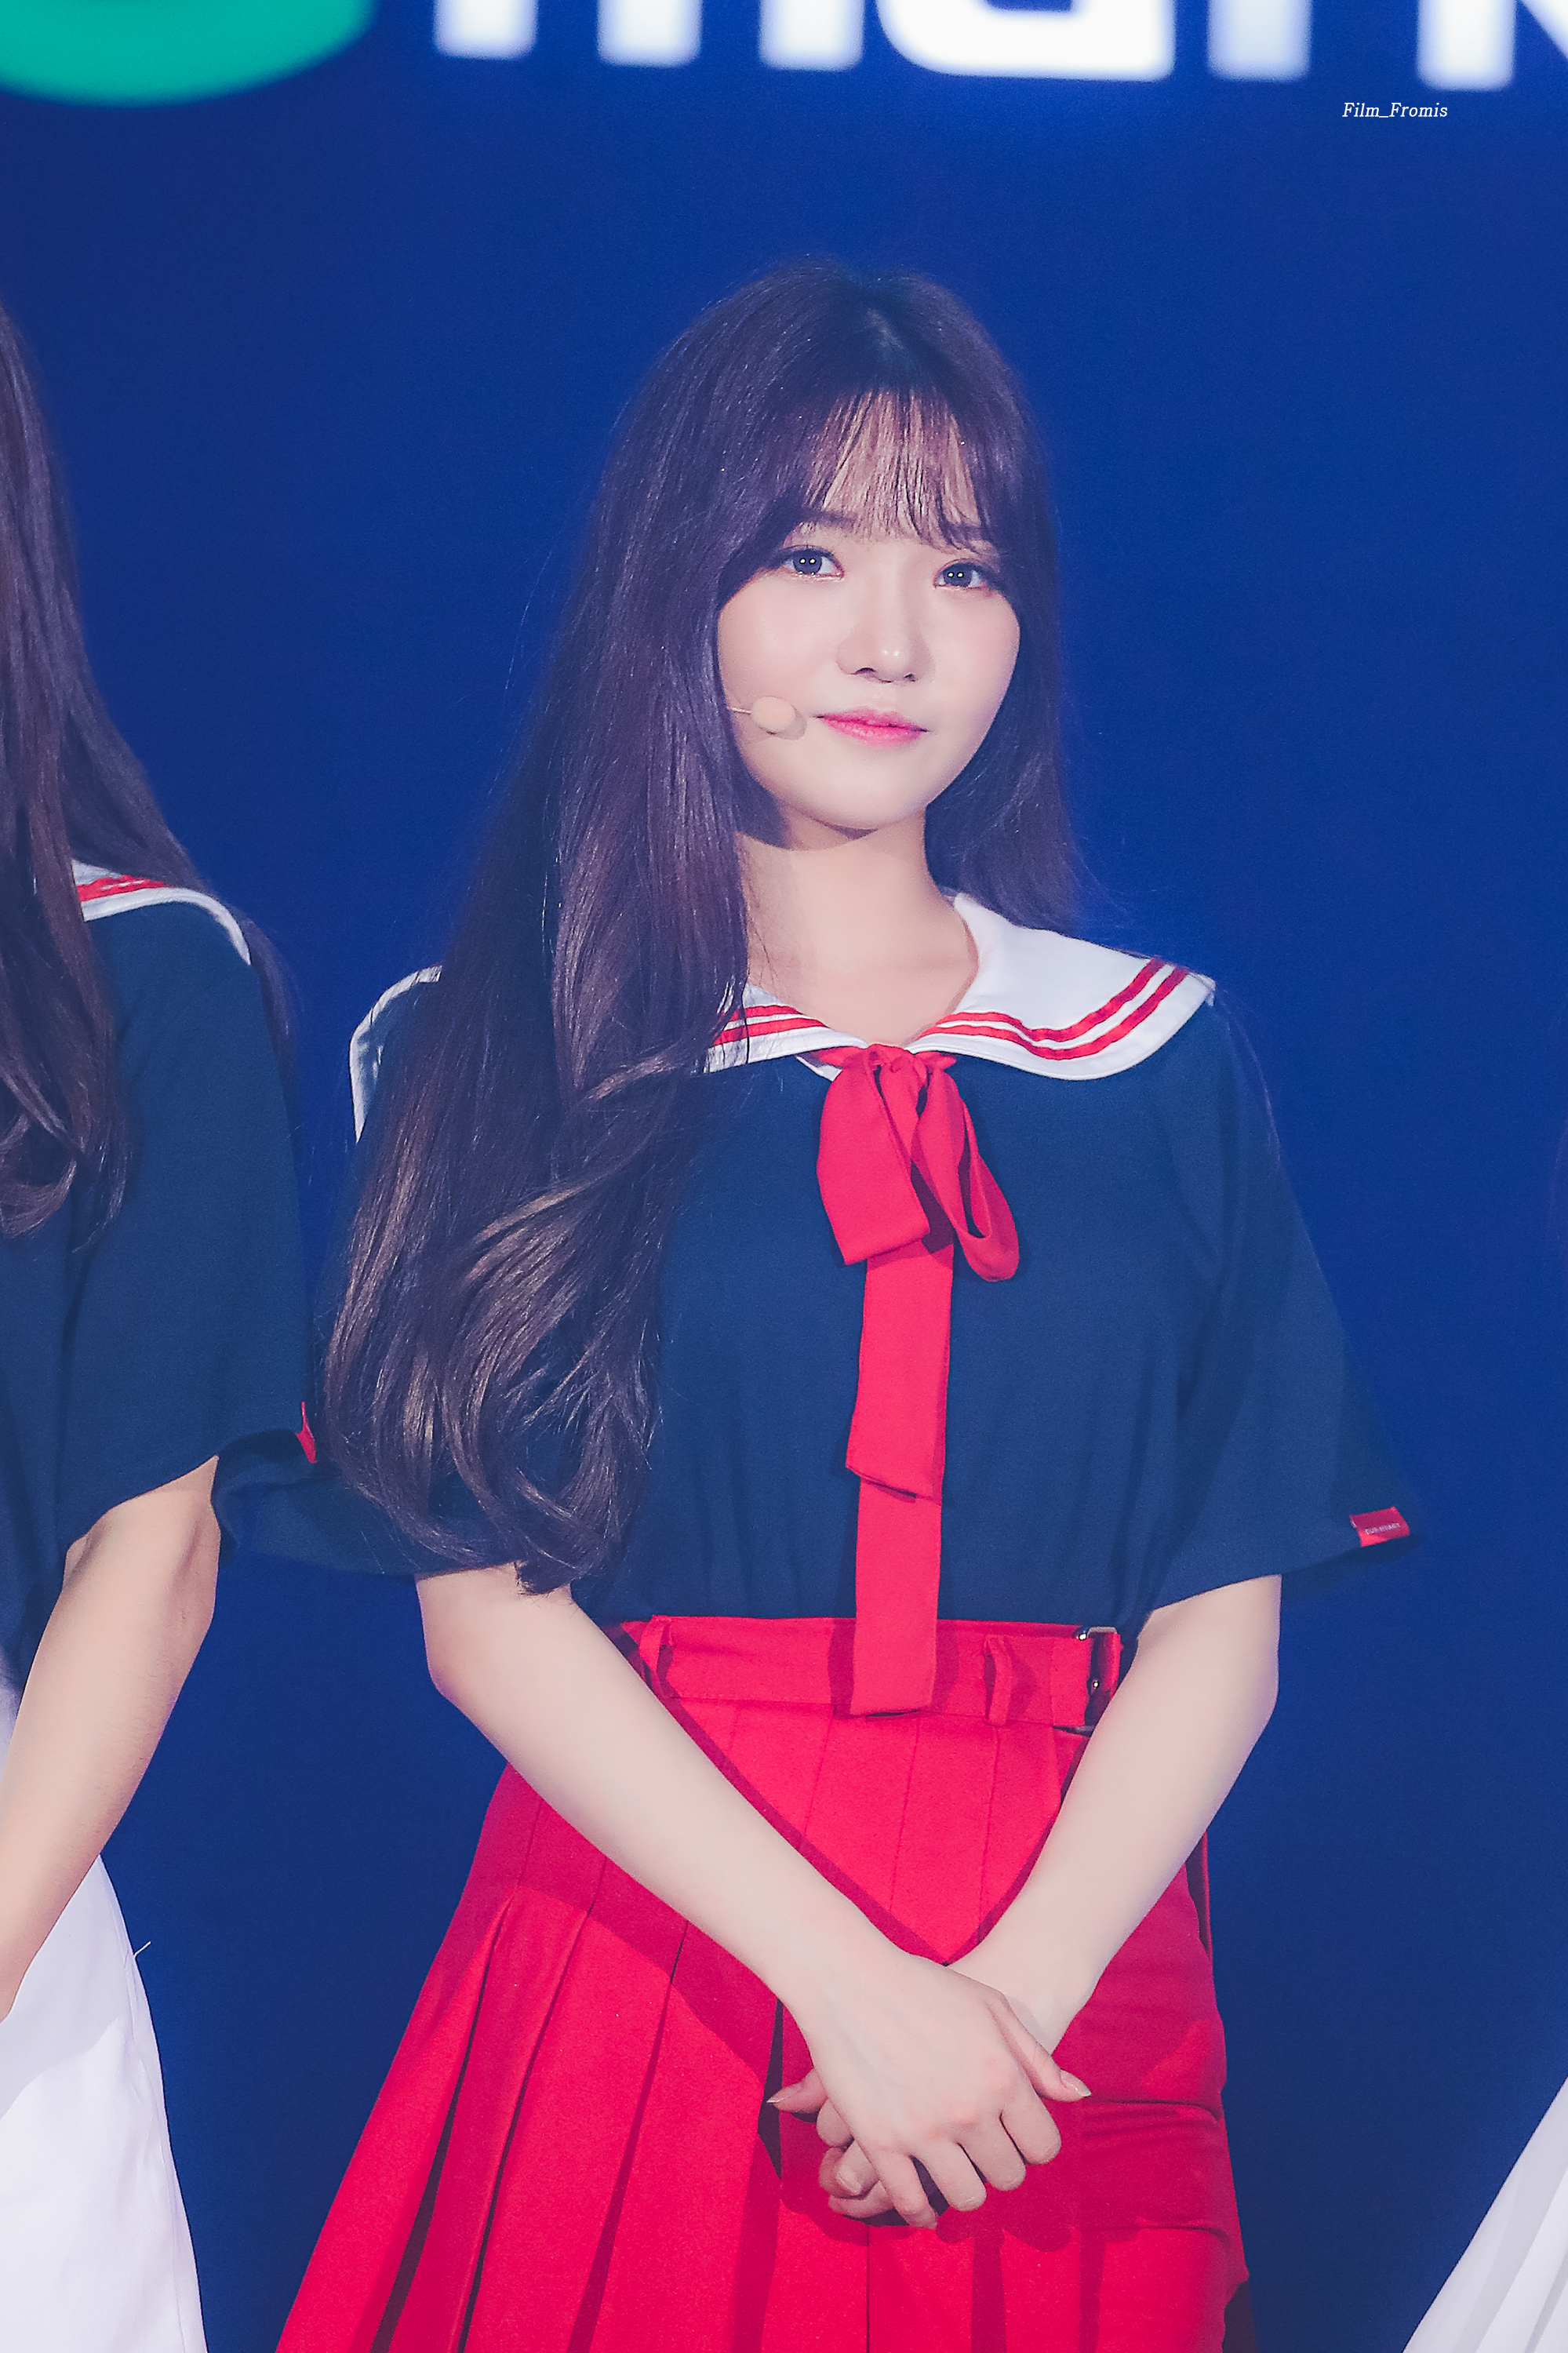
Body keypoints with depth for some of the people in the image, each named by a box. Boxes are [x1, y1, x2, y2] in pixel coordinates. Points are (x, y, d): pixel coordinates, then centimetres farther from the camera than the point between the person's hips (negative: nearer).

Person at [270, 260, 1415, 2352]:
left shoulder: (1157, 1059, 4)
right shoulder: (493, 1056, 0)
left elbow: (1225, 1614, 0)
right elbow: (483, 1607, -6)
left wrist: (1009, 1994, -14)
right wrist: (848, 1986, -16)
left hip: (1065, 1988, 2)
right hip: (637, 1978, -1)